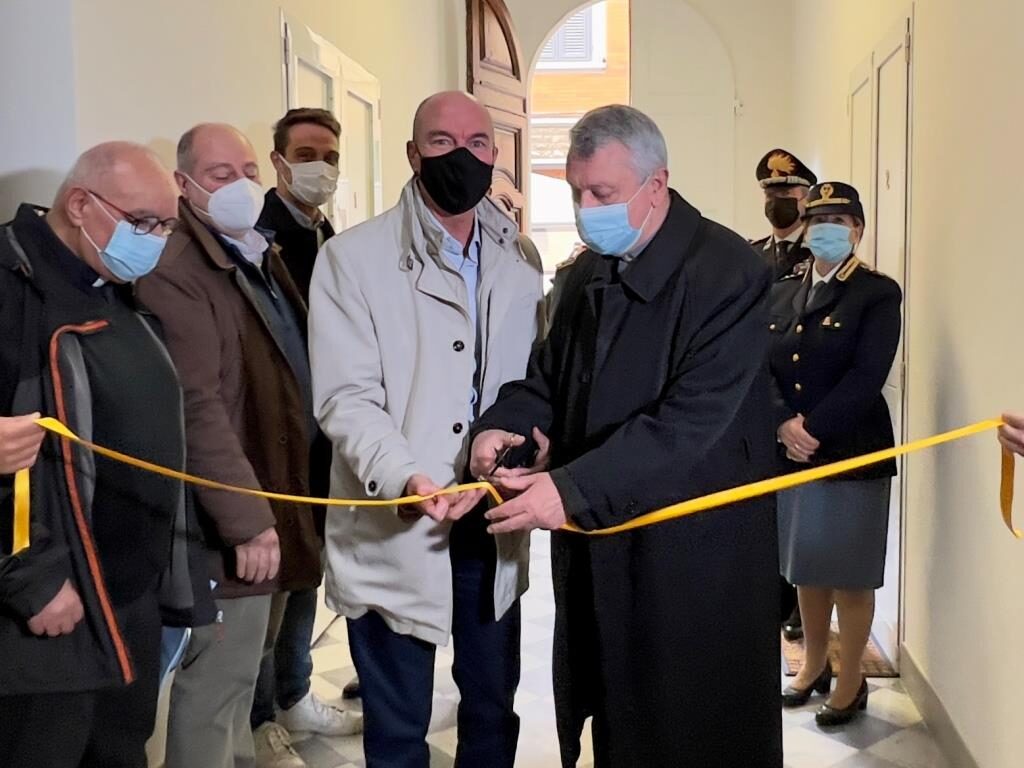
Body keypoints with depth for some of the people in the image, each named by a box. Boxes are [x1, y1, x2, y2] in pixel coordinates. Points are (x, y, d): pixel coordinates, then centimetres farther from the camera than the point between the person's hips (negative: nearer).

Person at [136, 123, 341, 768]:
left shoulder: (261, 258, 15)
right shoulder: (175, 273, -16)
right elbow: (197, 409, -23)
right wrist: (248, 521, -25)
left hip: (276, 505, 9)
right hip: (236, 525, -9)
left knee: (240, 674, 21)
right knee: (215, 686, 0)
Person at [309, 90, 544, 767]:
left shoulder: (519, 257, 8)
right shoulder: (353, 257, -7)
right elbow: (348, 398, -14)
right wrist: (405, 480, -29)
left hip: (493, 523, 4)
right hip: (395, 531, -4)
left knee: (494, 708, 19)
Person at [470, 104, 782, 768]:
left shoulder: (728, 273, -16)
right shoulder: (588, 273, 9)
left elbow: (688, 423, -24)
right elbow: (550, 376, 16)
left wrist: (573, 490, -31)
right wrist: (500, 426, -5)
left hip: (696, 567, -7)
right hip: (599, 558, 7)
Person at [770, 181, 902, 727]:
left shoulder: (878, 294, -5)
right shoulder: (781, 294, 10)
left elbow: (865, 378, -16)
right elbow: (762, 368, 1)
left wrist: (813, 431, -19)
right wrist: (785, 423, -16)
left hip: (851, 454, -5)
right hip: (789, 454, 5)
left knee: (850, 576, 6)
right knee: (807, 570, 16)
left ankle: (850, 684, 21)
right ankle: (814, 666, 34)